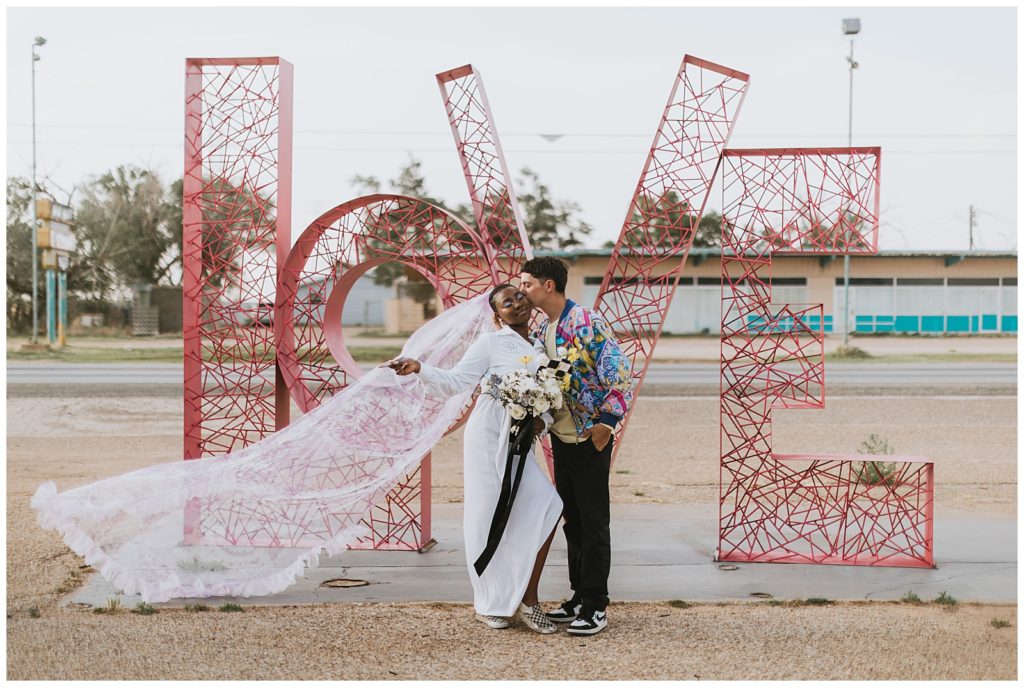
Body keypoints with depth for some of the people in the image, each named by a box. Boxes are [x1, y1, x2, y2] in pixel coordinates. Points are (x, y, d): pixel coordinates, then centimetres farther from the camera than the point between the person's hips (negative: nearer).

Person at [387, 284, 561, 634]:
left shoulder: (540, 349, 13)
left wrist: (542, 421, -8)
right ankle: (489, 604, 13)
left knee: (546, 508, -9)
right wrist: (419, 368, -24)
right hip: (488, 438, -5)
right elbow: (455, 380, -10)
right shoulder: (491, 343, -4)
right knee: (487, 518, -1)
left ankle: (527, 599, 0)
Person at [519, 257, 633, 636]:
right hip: (560, 437, 8)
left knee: (593, 523, -1)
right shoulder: (541, 330, 10)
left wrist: (608, 421, -23)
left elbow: (620, 373, -19)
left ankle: (596, 606, 7)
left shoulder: (587, 323, -16)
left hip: (591, 438, -8)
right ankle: (579, 597, 24)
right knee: (572, 520, 14)